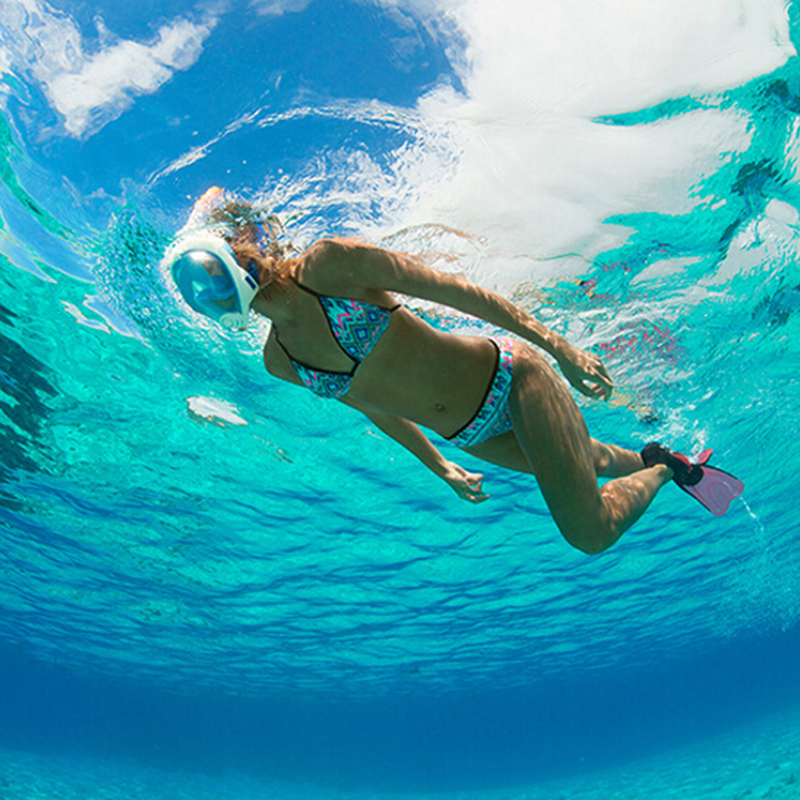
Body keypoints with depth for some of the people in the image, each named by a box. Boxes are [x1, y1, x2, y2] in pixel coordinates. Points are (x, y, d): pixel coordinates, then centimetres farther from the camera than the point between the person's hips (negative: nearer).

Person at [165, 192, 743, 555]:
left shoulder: (329, 263, -19)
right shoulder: (279, 362, -1)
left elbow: (450, 288, -15)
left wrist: (558, 345, -13)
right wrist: (438, 466, 18)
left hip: (508, 379, -5)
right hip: (468, 436, 5)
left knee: (591, 534, -5)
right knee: (583, 465, 23)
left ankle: (667, 466, 24)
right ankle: (653, 461, 54)